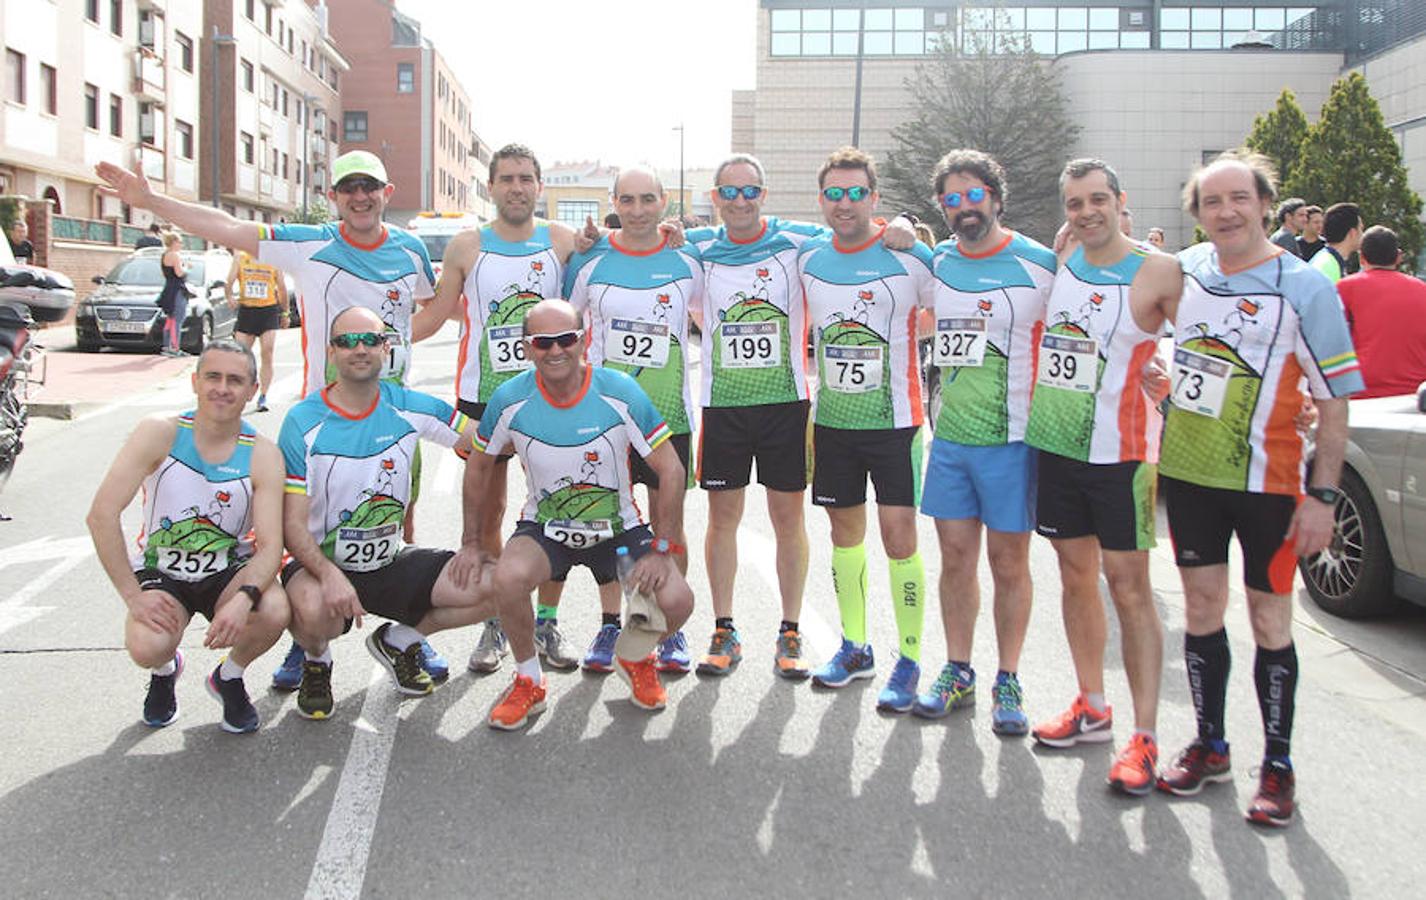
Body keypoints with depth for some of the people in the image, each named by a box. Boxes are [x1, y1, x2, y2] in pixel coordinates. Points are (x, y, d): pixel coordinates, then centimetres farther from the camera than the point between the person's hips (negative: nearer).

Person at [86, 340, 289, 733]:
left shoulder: (262, 455, -12)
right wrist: (133, 596, -22)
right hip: (160, 572, -1)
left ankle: (229, 676, 6)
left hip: (228, 572, 1)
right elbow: (101, 515, -17)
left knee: (274, 612, -30)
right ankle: (164, 671, 13)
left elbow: (270, 546, -17)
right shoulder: (161, 433, -14)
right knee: (147, 648, -29)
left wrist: (244, 598, -37)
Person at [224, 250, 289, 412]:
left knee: (267, 355, -7)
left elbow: (282, 288, 11)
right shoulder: (240, 257, 5)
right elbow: (229, 282, 0)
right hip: (246, 310, 1)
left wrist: (284, 313, 14)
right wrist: (229, 297, -20)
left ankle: (262, 398, -1)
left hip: (269, 311, -1)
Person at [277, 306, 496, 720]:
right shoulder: (304, 422, -12)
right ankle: (317, 663, 3)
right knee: (312, 612, -38)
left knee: (493, 587, -14)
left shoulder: (408, 407, -4)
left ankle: (398, 639, 12)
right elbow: (293, 523, -14)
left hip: (392, 563, 4)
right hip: (322, 563, -3)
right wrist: (329, 576, -33)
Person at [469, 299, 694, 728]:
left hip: (619, 528, 0)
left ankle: (634, 657, 15)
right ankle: (528, 682, -3)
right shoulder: (510, 399, -14)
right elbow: (479, 466, 5)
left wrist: (661, 549, -14)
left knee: (676, 600, -22)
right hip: (544, 527, 0)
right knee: (508, 577, -32)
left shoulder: (620, 392, -18)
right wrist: (472, 541, 4)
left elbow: (671, 470, -11)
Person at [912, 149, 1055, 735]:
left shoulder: (1040, 264, -5)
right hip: (949, 437, 4)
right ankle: (957, 672, 23)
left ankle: (1008, 681, 18)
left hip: (1011, 438, -4)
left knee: (1008, 562, 4)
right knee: (955, 558, 10)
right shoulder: (933, 264, 8)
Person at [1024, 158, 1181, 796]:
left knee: (1129, 588, -4)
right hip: (1054, 444, 5)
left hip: (1119, 450, -5)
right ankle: (1091, 707, 27)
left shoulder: (1158, 272, -8)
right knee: (1076, 575, 13)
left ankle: (1144, 737, 3)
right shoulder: (1055, 265, 7)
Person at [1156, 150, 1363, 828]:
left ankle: (1278, 765, 19)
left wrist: (1322, 496, -14)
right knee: (1201, 610, 11)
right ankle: (1209, 747, 27)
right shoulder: (1183, 271, 2)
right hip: (1187, 473, 4)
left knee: (1269, 620, 4)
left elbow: (1333, 402, -9)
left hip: (1266, 481, -4)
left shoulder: (1305, 288, -10)